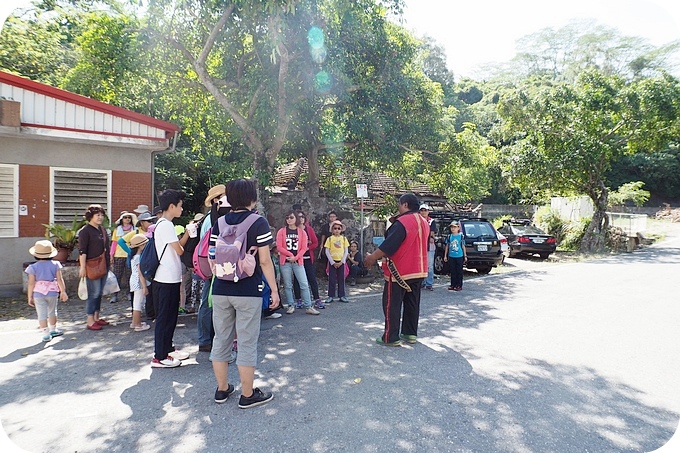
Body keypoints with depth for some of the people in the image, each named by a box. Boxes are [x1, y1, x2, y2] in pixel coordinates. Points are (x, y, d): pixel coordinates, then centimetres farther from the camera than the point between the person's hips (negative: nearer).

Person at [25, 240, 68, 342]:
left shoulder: (33, 267, -7)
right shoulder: (55, 265, -3)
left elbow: (31, 283, -7)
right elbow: (59, 279, -4)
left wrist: (30, 297, 1)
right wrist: (63, 292, 2)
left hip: (38, 294, -2)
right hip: (52, 292, 2)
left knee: (42, 314, 3)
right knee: (52, 312, 19)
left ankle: (46, 334, 3)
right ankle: (53, 330, 34)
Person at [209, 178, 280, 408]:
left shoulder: (219, 223, 5)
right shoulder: (259, 222, -8)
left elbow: (213, 259, 6)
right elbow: (264, 261, -11)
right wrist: (274, 289, -4)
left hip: (221, 290, 5)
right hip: (248, 291, -4)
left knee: (221, 339, 15)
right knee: (247, 343, 5)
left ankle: (222, 389, 28)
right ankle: (248, 395, 15)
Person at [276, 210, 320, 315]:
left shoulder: (302, 232, 5)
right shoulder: (281, 231, 3)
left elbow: (304, 248, 0)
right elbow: (279, 247, -4)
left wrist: (295, 257, -12)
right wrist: (290, 255, -12)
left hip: (298, 261, 0)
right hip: (285, 262, 0)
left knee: (304, 284, -3)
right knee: (287, 285, 5)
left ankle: (308, 307, 2)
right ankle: (291, 306, 17)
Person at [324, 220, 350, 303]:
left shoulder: (344, 238, 3)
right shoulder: (330, 239, -2)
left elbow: (346, 251, 2)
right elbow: (327, 252, -4)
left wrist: (342, 262, -8)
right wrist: (333, 262, -10)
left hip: (341, 262, 1)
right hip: (332, 262, -1)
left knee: (341, 279, 7)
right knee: (331, 279, 2)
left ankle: (342, 295, 15)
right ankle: (331, 296, 10)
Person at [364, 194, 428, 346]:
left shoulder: (402, 222, -19)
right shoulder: (424, 223, 9)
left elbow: (389, 245, -22)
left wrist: (373, 257, -14)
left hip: (399, 271, -8)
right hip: (418, 271, 8)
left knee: (392, 305, 0)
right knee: (412, 303, 14)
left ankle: (391, 337, 3)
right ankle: (410, 334, 21)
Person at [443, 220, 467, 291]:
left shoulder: (461, 236, -1)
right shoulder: (449, 237, 5)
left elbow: (463, 246, 3)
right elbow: (447, 246, 10)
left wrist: (465, 256, 3)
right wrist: (445, 256, 9)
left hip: (459, 256, -2)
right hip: (451, 256, 2)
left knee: (459, 271, 2)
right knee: (453, 272, 7)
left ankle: (459, 286, 8)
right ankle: (453, 285, 14)